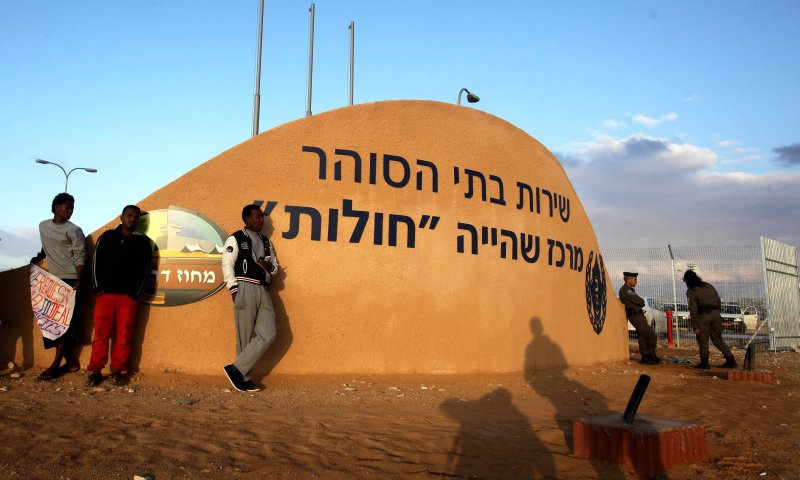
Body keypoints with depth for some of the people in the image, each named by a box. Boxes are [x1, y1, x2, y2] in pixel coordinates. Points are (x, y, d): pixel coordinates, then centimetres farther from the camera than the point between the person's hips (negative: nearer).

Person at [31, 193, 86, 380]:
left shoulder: (73, 230, -6)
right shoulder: (43, 226, 12)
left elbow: (80, 256, -10)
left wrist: (78, 280, -19)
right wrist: (38, 257, 7)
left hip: (69, 280, -7)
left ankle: (56, 365, 0)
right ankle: (71, 361, 14)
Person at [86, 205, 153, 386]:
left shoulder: (143, 241, 8)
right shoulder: (107, 237, 12)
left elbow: (145, 269, 4)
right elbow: (96, 263, 8)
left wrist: (136, 293, -3)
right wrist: (97, 288, -1)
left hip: (129, 296, -1)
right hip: (105, 294, 1)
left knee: (124, 335, -1)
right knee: (101, 334, -1)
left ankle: (118, 371, 7)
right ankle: (95, 371, 6)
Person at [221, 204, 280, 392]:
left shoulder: (266, 241, 19)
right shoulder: (235, 239, 1)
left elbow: (275, 265, 24)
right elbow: (227, 265, -5)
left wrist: (270, 266, 0)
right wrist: (234, 290, -14)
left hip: (263, 291, 6)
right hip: (245, 289, -6)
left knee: (268, 334, -5)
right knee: (245, 337, -2)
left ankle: (237, 370, 2)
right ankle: (244, 377, 9)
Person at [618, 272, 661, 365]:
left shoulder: (630, 290, 20)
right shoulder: (624, 290, -14)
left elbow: (641, 302, 19)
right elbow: (639, 301, -19)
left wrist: (639, 302, -1)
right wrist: (641, 301, 1)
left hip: (639, 315, 10)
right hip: (635, 316, -10)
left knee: (642, 337, 11)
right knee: (651, 335, -8)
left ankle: (645, 357, 16)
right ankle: (652, 356, 0)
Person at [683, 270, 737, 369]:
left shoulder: (691, 291, -4)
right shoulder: (709, 286, 14)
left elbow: (693, 310, -9)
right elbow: (719, 302, 15)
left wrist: (695, 326, -8)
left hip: (703, 315, -6)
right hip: (715, 314, 6)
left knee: (703, 340, 5)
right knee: (718, 339, 15)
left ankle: (704, 363, 5)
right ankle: (731, 360, 11)